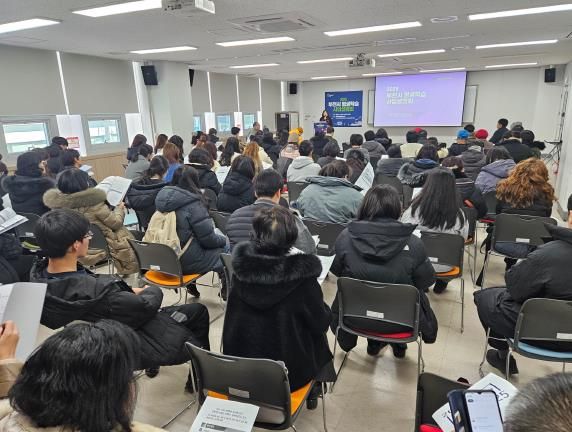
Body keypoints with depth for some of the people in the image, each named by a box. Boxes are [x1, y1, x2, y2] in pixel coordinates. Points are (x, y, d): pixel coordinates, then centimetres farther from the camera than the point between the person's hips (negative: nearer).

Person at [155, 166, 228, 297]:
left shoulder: (163, 199, 2)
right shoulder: (193, 204, -19)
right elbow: (208, 239, -16)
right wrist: (223, 239, 5)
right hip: (187, 261, -7)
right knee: (226, 246, 10)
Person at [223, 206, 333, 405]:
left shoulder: (240, 268, -15)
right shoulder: (303, 277, -27)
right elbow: (321, 324, -13)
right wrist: (324, 308, 8)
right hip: (288, 375, -3)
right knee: (317, 336, 25)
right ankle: (311, 391, 42)